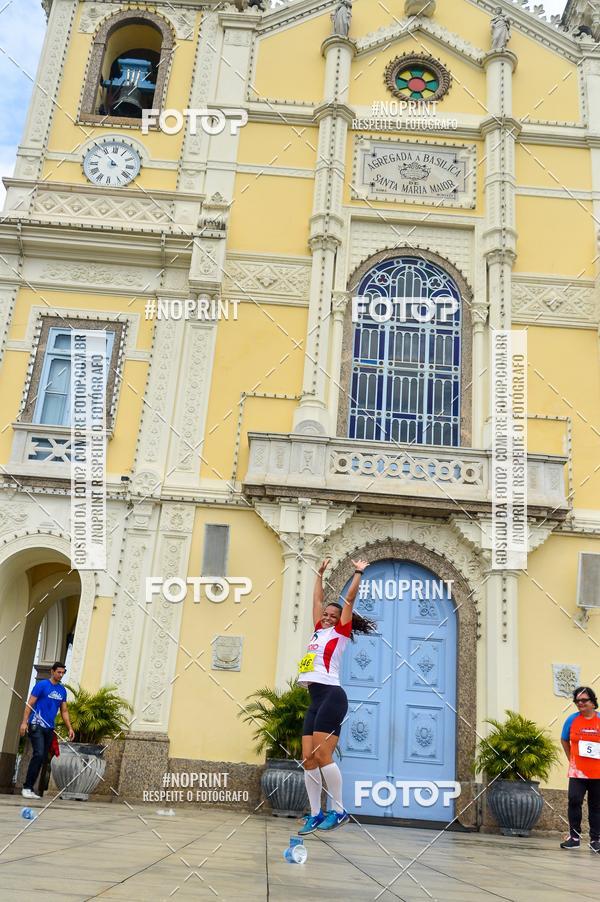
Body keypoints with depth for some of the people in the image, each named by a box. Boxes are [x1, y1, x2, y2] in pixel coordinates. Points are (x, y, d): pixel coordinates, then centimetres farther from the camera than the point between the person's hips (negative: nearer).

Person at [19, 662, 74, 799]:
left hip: (50, 728, 6)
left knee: (42, 758, 4)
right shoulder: (42, 685, -4)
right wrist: (24, 722, -15)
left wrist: (70, 728, 9)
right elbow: (30, 704, -6)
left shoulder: (62, 690, 12)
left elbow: (64, 711, 17)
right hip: (36, 725, -6)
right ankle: (26, 787, -11)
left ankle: (30, 788, 10)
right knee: (38, 754, -17)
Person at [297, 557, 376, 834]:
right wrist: (320, 573, 35)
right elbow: (317, 600, 29)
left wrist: (358, 573, 6)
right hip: (315, 700, 7)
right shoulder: (319, 632, 22)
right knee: (308, 759, 2)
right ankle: (316, 814, 7)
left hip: (332, 696, -7)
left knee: (322, 756, -14)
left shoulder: (340, 633, 6)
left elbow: (349, 600, 2)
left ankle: (338, 811, -5)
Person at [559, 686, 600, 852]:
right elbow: (564, 740, 15)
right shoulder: (572, 719, 1)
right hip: (577, 771, 0)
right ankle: (574, 837, 1)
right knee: (574, 801, -11)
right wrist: (571, 759, 7)